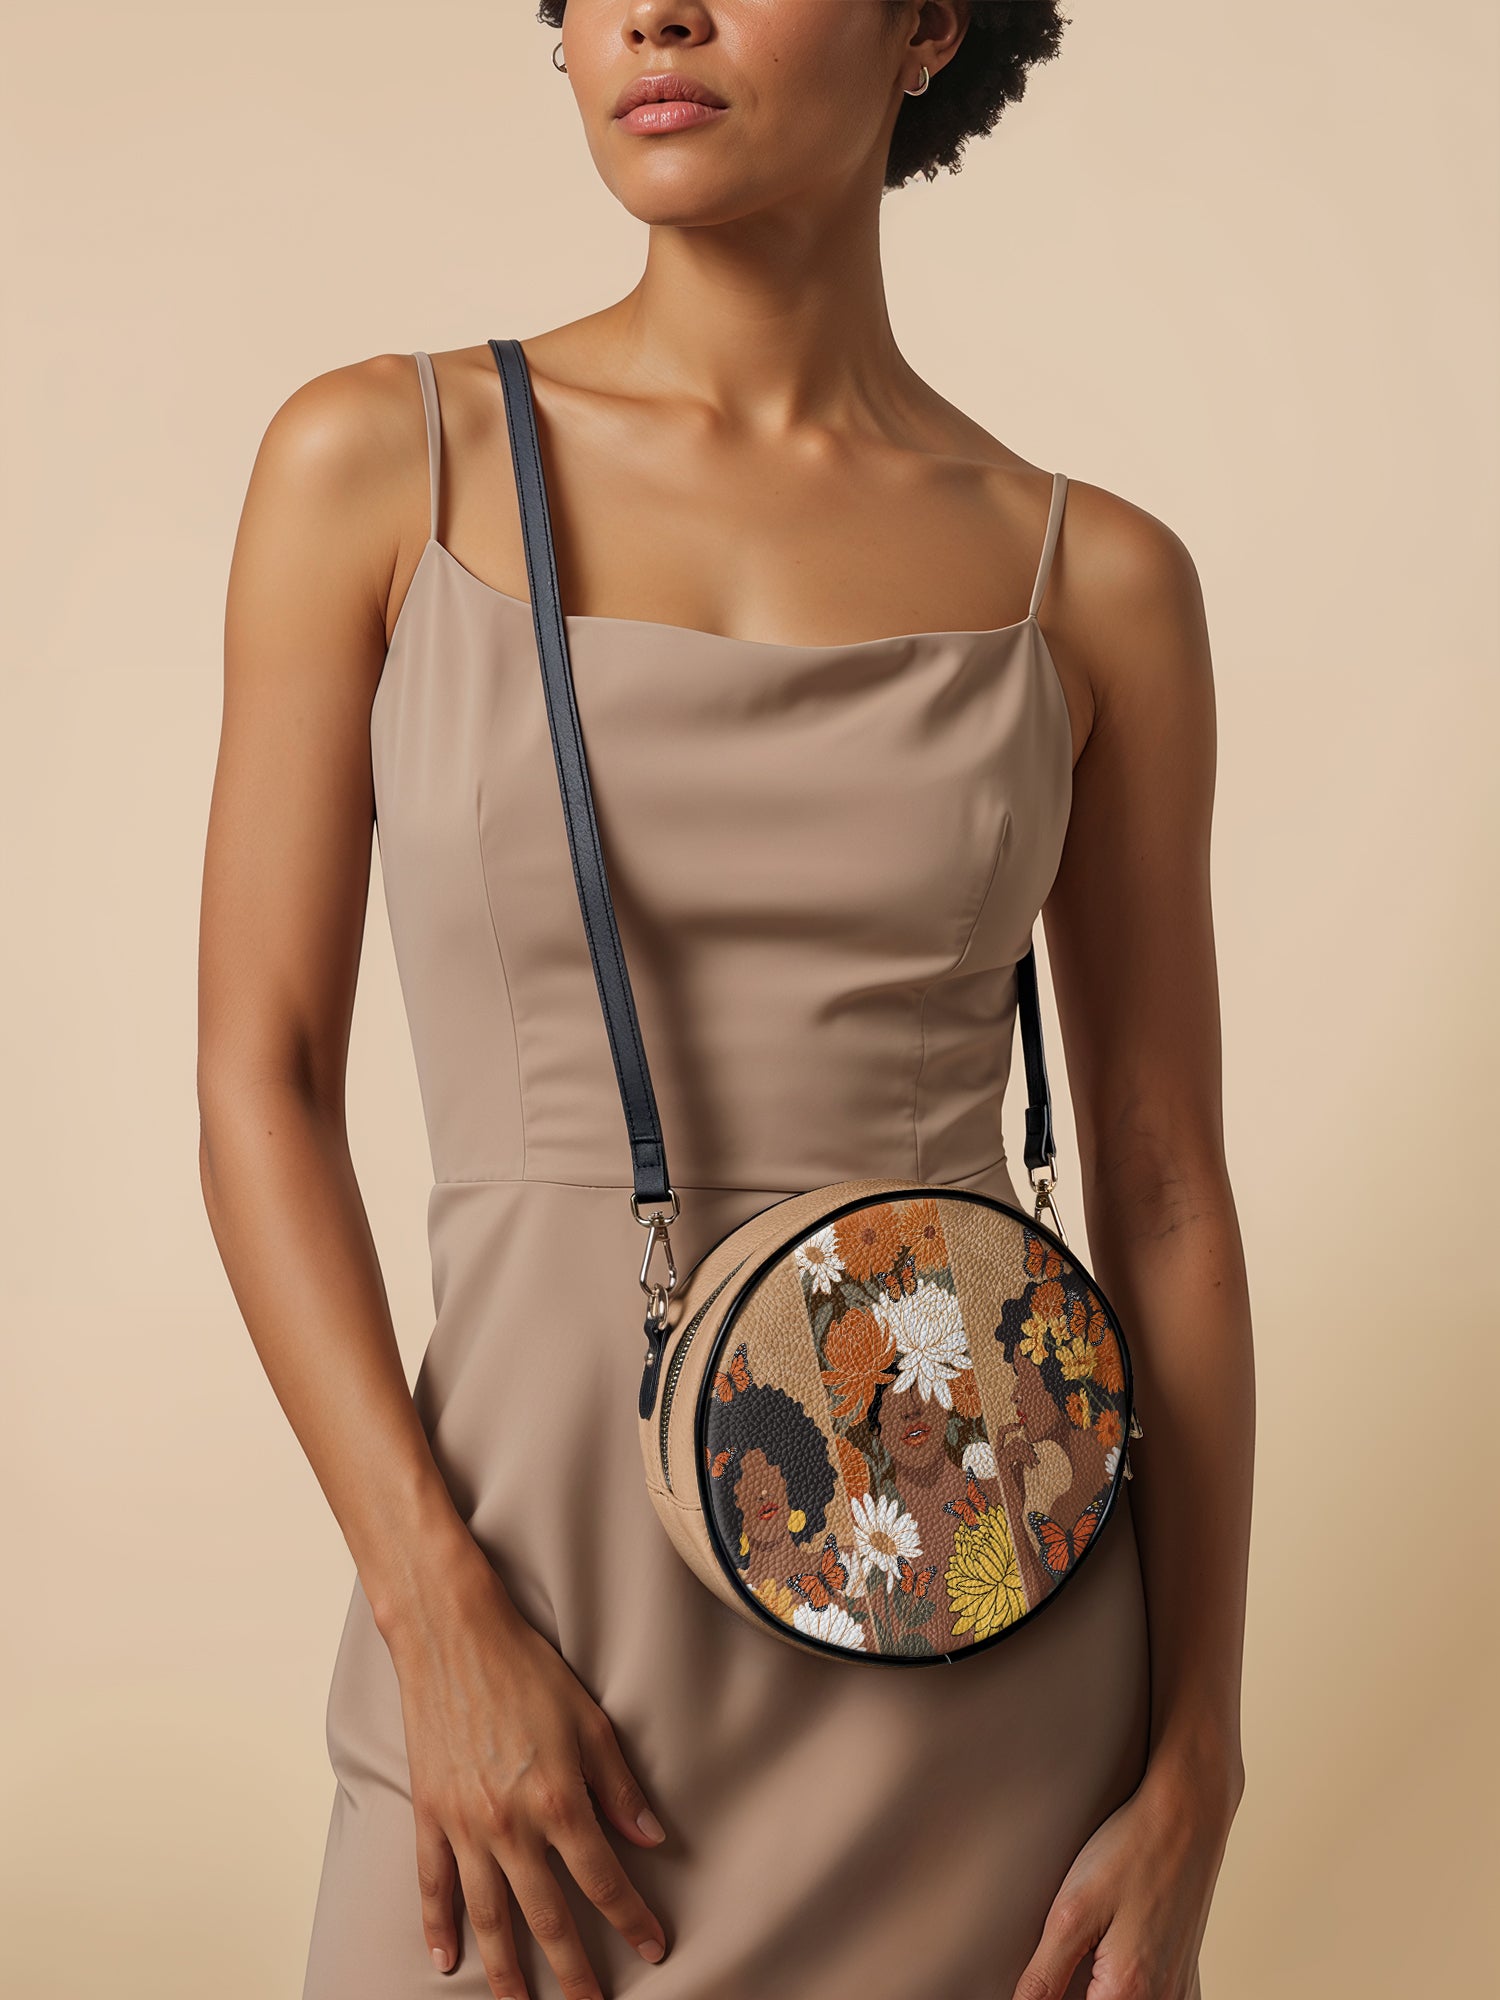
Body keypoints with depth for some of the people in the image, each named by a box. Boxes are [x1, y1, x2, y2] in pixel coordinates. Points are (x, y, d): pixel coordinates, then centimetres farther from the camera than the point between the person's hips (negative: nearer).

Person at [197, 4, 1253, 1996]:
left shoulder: (1095, 579, 2)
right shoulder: (378, 465, 0)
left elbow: (1166, 1196, 3)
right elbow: (263, 1083, -2)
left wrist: (1193, 1782, -1)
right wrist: (439, 1617, -12)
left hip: (988, 1676, 1)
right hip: (539, 1633, 0)